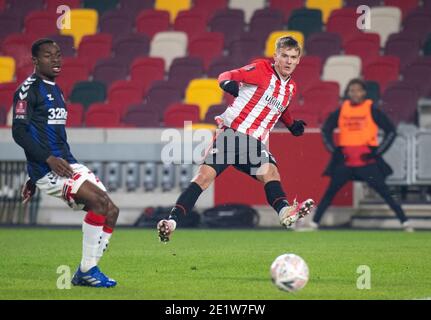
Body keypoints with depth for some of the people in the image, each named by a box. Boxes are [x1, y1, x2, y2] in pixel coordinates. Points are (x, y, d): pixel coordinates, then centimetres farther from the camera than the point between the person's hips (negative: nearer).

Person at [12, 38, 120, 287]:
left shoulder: (55, 90, 21)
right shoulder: (29, 89, -7)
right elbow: (19, 132, -14)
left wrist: (33, 180, 27)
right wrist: (49, 159, -23)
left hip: (68, 164, 9)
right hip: (47, 169, -9)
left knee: (111, 211, -1)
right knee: (99, 201, -22)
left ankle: (86, 272, 6)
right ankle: (87, 270, -13)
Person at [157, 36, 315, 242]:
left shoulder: (290, 88, 17)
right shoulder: (262, 69, -3)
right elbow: (226, 76, -9)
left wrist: (292, 125, 21)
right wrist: (227, 82, -32)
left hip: (256, 143, 4)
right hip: (231, 132, -4)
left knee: (270, 171, -25)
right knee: (205, 175, -17)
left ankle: (285, 212, -49)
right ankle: (172, 221, -17)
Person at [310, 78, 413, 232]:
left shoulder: (372, 110, -2)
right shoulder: (341, 111, 6)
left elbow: (391, 131, 0)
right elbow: (326, 130, 17)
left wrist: (377, 152, -7)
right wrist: (334, 150, 5)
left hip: (367, 160, -3)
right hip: (345, 160, 3)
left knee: (384, 192, -7)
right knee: (330, 192, 1)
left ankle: (405, 222, -3)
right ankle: (314, 223, 7)